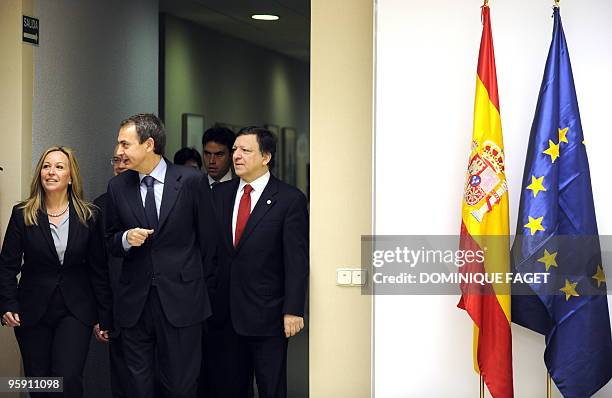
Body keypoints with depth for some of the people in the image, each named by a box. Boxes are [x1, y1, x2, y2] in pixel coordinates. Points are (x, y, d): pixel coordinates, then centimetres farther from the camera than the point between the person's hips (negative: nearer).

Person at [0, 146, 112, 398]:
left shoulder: (88, 217, -1)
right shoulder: (22, 215, 0)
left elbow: (99, 270, 2)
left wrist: (105, 317, 1)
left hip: (75, 310, -1)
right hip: (32, 311, 1)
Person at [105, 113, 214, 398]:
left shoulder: (192, 181, -6)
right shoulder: (117, 187, 5)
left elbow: (207, 237, 4)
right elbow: (110, 241, 13)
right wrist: (125, 239, -9)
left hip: (181, 300, -3)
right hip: (135, 302, 3)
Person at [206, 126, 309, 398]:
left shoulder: (290, 199, -6)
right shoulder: (219, 194, 9)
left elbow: (297, 261, -8)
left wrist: (293, 311, -13)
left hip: (266, 314, -4)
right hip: (223, 313, 4)